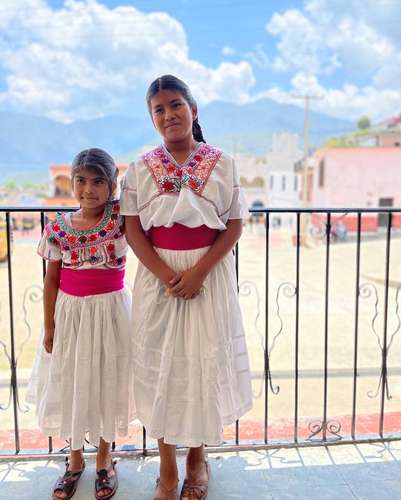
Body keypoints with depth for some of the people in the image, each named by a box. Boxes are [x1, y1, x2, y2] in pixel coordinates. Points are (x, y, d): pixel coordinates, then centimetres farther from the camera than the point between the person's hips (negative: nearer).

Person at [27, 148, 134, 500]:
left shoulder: (120, 216, -8)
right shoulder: (59, 228, -5)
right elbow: (52, 280, 0)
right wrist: (49, 326, 0)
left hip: (110, 312, -1)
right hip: (70, 313, 2)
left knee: (107, 385, 12)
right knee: (70, 386, 13)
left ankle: (104, 458, 34)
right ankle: (75, 459, 37)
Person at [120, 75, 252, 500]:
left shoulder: (221, 164, -1)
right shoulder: (141, 168, 2)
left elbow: (234, 226, -3)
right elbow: (133, 230, -2)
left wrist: (199, 271, -15)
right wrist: (167, 275, -15)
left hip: (209, 275, 0)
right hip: (158, 277, 1)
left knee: (205, 361, 7)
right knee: (160, 364, 6)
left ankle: (197, 458, 31)